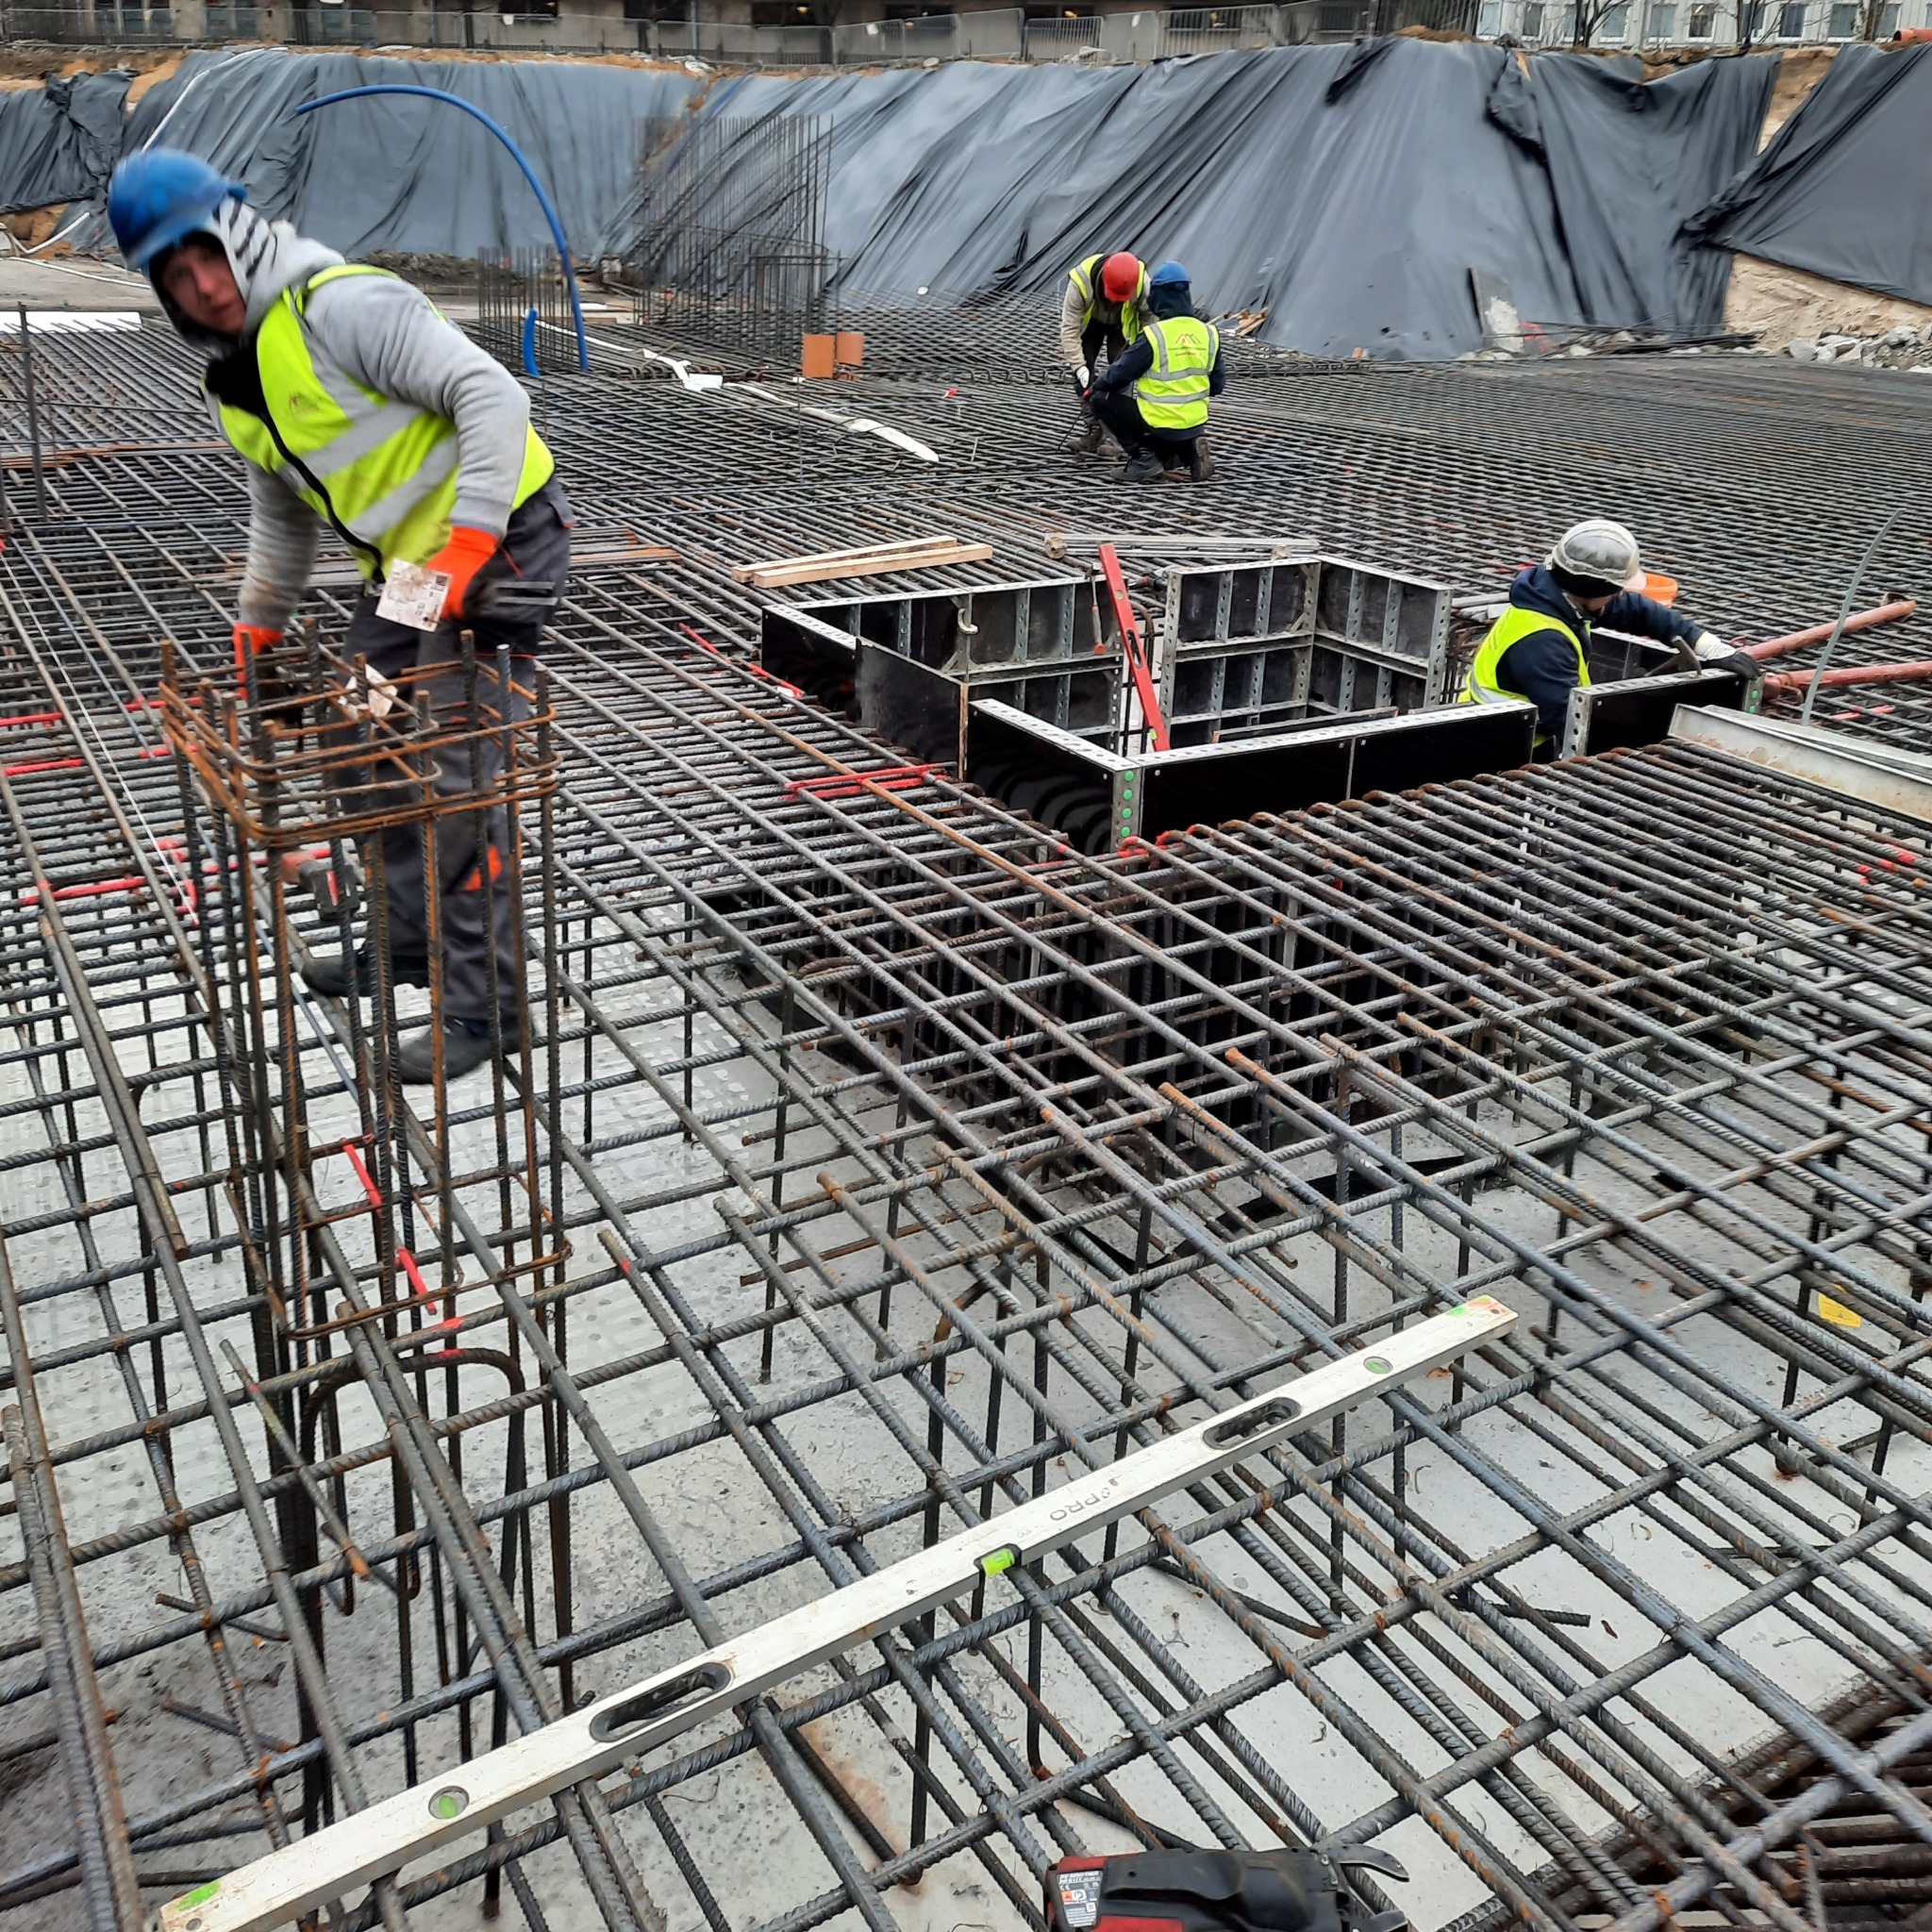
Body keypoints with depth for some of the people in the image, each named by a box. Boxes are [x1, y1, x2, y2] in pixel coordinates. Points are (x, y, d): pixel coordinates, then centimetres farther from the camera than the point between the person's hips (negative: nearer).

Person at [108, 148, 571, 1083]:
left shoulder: (341, 306, -18)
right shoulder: (230, 382, 12)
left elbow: (492, 392, -26)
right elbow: (282, 514, 26)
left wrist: (468, 543, -32)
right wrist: (258, 623, 26)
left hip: (499, 540, -10)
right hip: (407, 564, 10)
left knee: (451, 770, -11)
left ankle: (483, 1002, 0)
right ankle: (409, 939, 33)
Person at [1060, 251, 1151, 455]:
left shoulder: (1142, 282, -38)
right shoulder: (1080, 281, -42)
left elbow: (1148, 316, -22)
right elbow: (1070, 328, -36)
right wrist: (1079, 366, -41)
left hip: (1122, 324, 0)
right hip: (1089, 323, 0)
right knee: (1083, 374, -8)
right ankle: (1094, 427, 2)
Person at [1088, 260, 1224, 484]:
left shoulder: (1154, 335, -18)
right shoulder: (1208, 333, -1)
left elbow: (1119, 374, -12)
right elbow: (1217, 384, 7)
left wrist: (1097, 383, 9)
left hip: (1160, 422, -7)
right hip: (1195, 423, 7)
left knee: (1102, 400, 10)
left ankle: (1144, 458, 2)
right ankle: (1187, 450, 9)